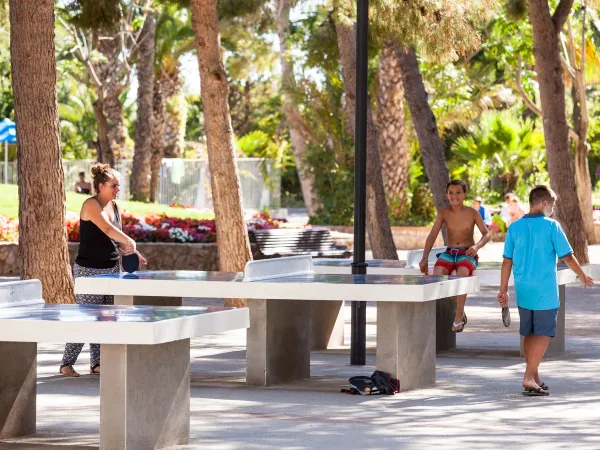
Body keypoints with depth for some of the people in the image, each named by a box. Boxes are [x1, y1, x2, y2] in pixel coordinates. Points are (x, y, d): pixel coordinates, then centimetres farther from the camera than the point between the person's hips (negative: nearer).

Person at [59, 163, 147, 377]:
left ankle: (96, 363, 11)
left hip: (111, 270, 8)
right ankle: (66, 364, -1)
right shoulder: (91, 205, -13)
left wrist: (131, 252, 3)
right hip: (89, 270, -8)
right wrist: (129, 241, -32)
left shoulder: (114, 206, 11)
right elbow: (107, 230, -29)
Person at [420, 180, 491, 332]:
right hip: (449, 253, 2)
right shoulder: (443, 213, 2)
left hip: (467, 255, -2)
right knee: (437, 272, -32)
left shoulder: (472, 213, -2)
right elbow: (432, 236, -4)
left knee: (461, 273, -38)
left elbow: (487, 234, -2)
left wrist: (477, 246, -24)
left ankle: (459, 317, -28)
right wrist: (425, 258, -17)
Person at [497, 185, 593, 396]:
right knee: (543, 334, -1)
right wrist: (583, 276, 10)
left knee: (529, 334, 15)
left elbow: (507, 262, 5)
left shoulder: (515, 228, 4)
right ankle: (529, 379, -11)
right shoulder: (551, 226, -8)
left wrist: (503, 290, 11)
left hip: (523, 290, 5)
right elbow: (567, 256, -5)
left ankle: (534, 378, 21)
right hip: (545, 291, -5)